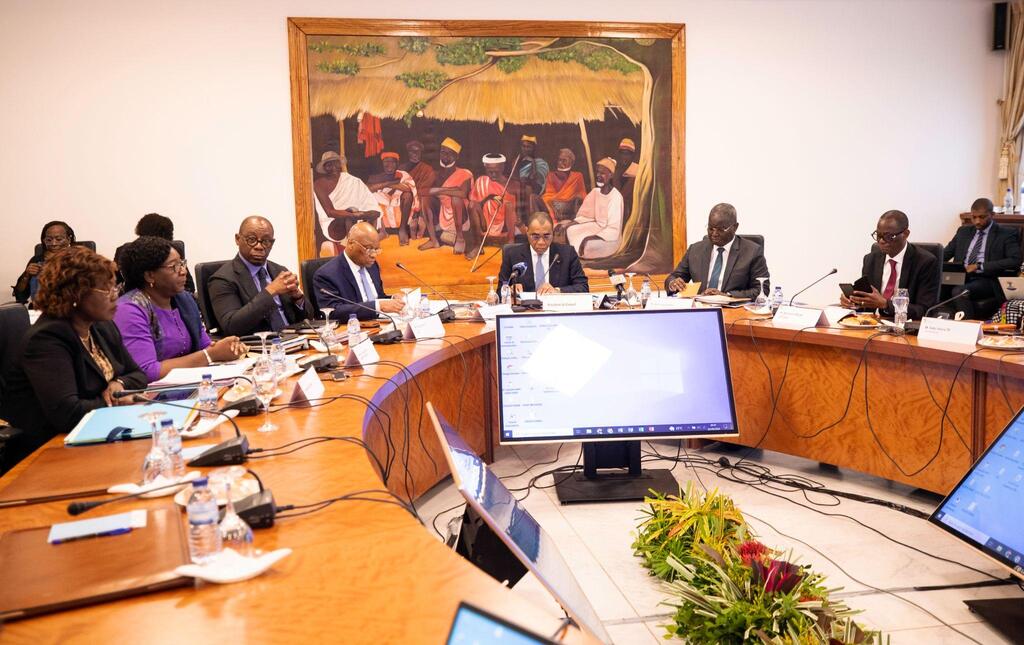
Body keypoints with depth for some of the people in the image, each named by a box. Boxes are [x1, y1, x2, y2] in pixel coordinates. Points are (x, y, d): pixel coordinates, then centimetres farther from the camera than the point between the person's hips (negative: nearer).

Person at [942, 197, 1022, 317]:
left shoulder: (1006, 233, 6)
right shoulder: (963, 231, 21)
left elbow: (1015, 261, -7)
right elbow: (945, 254, 19)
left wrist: (980, 266, -15)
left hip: (986, 280, -4)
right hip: (960, 277, 4)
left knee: (959, 291, -36)